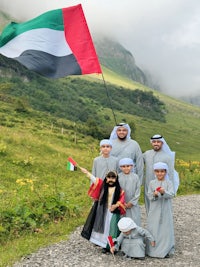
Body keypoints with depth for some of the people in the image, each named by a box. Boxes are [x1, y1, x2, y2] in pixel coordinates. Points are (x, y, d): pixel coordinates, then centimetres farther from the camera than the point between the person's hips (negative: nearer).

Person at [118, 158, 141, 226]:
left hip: (133, 205, 0)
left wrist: (131, 202, -8)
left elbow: (138, 192, -2)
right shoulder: (118, 177, -3)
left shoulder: (135, 177, -2)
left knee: (135, 222, 3)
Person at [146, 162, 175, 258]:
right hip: (154, 210, 1)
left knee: (165, 229, 3)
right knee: (153, 229, 4)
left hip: (165, 211, -1)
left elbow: (171, 195, -13)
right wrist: (154, 195, -21)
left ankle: (166, 250, 15)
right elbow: (149, 196, 0)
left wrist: (164, 192, -31)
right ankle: (153, 249, 15)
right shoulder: (152, 183, 2)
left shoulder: (168, 183, -2)